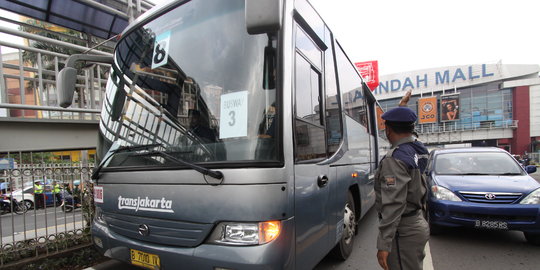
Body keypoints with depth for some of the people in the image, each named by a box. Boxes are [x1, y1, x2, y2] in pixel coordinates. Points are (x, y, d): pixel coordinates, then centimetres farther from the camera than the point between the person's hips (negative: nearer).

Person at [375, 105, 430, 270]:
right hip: (418, 224, 10)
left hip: (403, 231, -10)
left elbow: (393, 204, -28)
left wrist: (383, 244, -26)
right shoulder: (417, 150, 3)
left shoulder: (395, 159, -23)